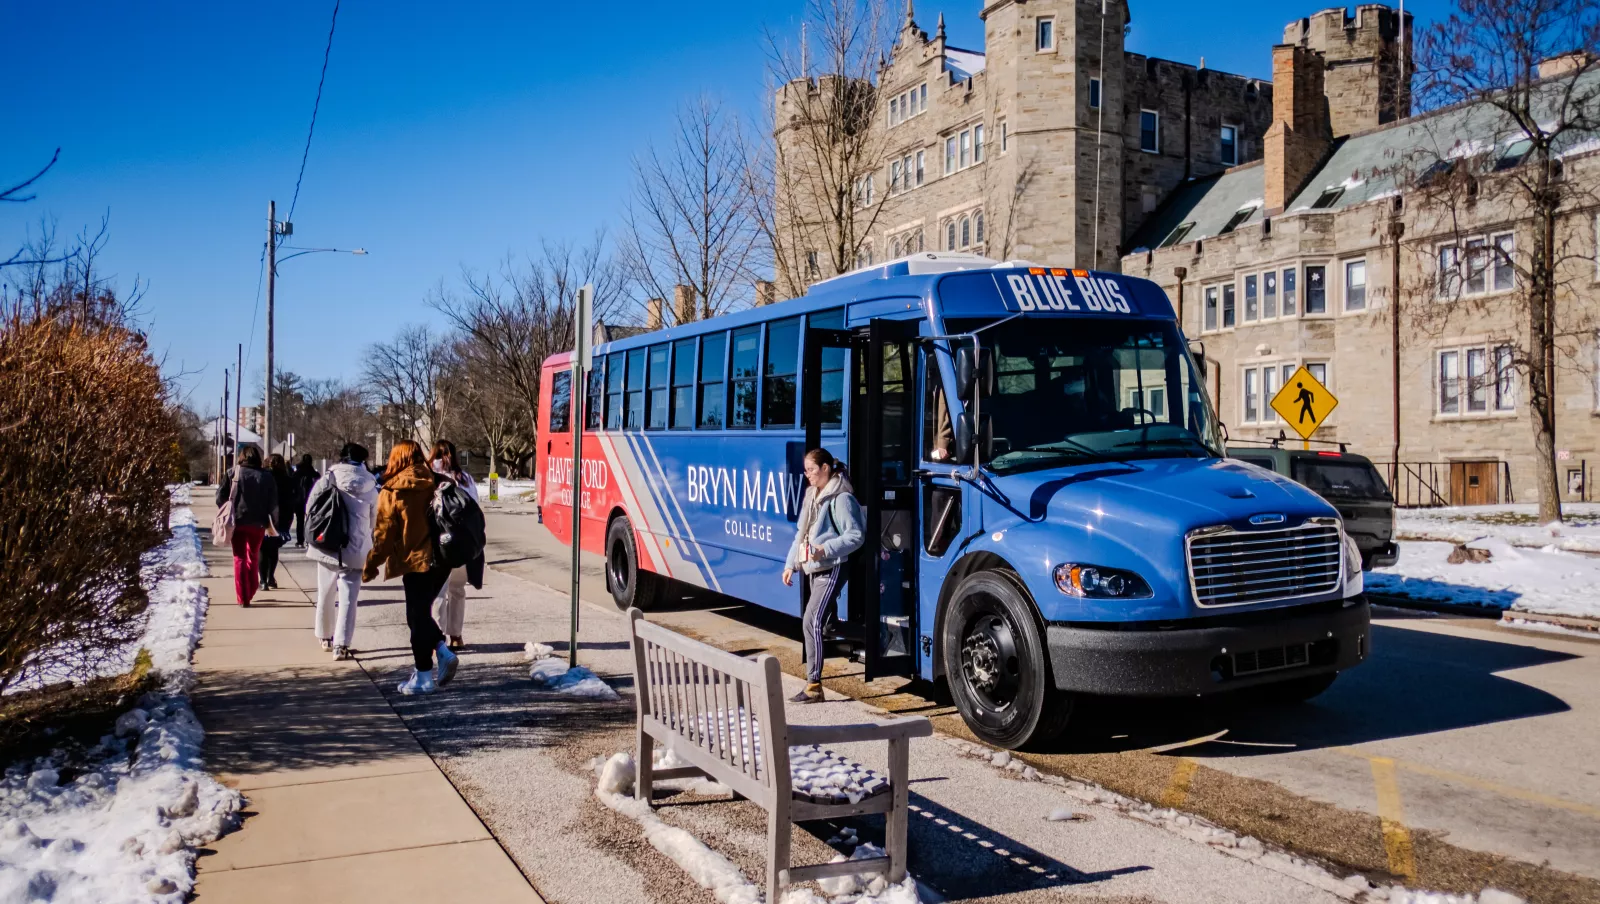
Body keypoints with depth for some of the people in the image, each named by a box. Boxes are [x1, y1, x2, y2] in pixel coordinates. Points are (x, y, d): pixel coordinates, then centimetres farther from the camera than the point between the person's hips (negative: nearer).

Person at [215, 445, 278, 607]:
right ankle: (250, 592, 26)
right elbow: (273, 504, -1)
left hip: (237, 522, -1)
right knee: (253, 557, 20)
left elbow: (220, 498, -4)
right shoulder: (267, 477, 0)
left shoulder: (232, 474, -3)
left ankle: (243, 598, 1)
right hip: (258, 523, 1)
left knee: (240, 559, 6)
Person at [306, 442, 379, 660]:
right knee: (348, 597, 0)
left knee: (326, 594, 17)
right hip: (355, 550, -2)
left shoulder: (326, 480, -2)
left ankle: (325, 638, 30)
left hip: (327, 546, 2)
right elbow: (374, 521, 3)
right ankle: (341, 644, -8)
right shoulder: (369, 487, -2)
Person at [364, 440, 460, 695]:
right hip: (443, 558, 5)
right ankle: (443, 651, 6)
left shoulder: (391, 492, -8)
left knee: (417, 617, 5)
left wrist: (371, 566, 3)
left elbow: (384, 534, -7)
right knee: (422, 611, 21)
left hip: (416, 561, -5)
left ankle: (423, 676, 10)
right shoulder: (439, 485, 2)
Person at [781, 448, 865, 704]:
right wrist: (791, 564, 13)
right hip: (813, 569, 9)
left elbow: (855, 535, -17)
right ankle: (813, 682, 15)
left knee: (811, 622, -15)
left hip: (831, 569, -9)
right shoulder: (812, 496, 16)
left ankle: (813, 686, -11)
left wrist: (826, 549, -26)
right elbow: (801, 534, 19)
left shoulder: (841, 498, -12)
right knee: (814, 622, 9)